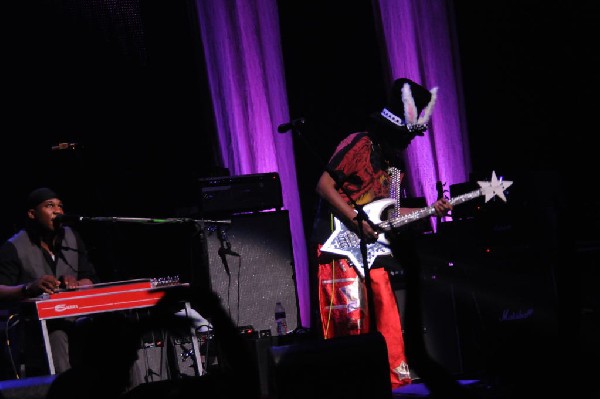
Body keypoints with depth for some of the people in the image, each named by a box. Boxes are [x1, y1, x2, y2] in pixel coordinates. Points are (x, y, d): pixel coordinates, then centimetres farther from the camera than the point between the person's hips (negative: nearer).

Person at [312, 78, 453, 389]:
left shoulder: (394, 161, 16)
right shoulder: (358, 145, -10)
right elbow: (324, 185, -15)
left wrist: (431, 210, 9)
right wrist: (357, 221, -19)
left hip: (372, 248, 9)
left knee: (385, 317, 7)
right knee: (352, 316, -12)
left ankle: (394, 377, 14)